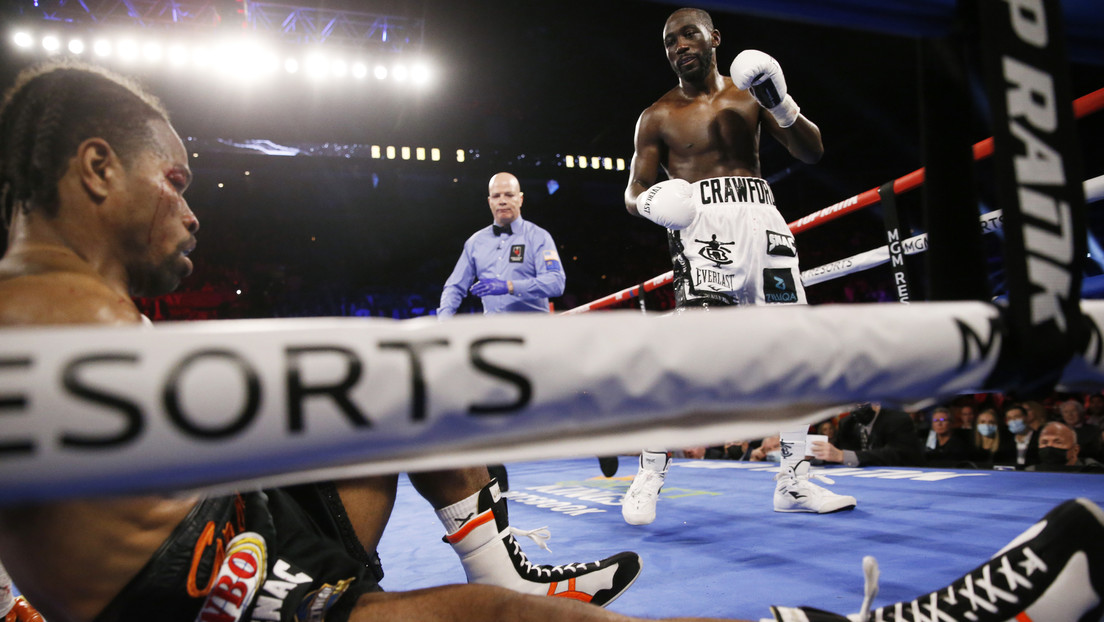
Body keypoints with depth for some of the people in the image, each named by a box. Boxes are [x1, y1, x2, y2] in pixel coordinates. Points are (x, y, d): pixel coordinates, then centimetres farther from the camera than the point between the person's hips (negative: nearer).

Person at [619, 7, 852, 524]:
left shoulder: (750, 92, 15)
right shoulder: (657, 116, 10)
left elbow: (811, 152, 11)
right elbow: (633, 191, 8)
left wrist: (782, 106, -6)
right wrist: (650, 203, -15)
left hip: (760, 217, 4)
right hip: (701, 222, -4)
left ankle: (794, 483, 13)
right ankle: (648, 479, -9)